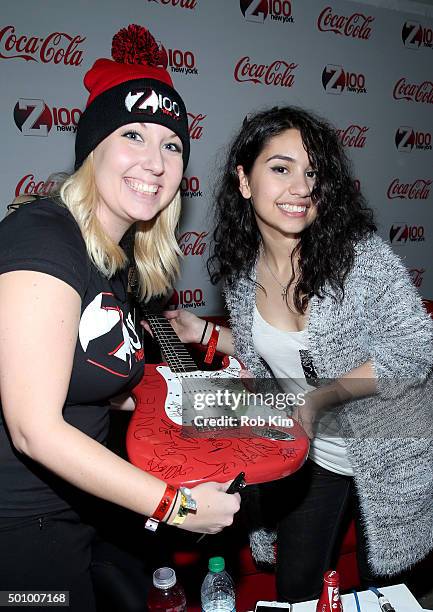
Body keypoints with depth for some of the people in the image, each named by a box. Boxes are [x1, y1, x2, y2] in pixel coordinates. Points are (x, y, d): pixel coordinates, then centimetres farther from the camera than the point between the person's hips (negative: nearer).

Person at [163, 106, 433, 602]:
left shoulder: (362, 255, -23)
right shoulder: (242, 272, -9)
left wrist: (320, 397, -26)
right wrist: (204, 333, -5)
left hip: (387, 457, -3)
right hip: (306, 453, 4)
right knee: (294, 591, 22)